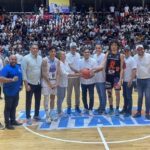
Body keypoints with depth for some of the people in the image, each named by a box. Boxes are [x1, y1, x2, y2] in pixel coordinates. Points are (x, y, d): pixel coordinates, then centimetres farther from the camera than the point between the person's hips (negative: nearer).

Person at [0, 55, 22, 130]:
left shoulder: (18, 67, 9)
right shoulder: (6, 68, -15)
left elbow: (21, 77, 23)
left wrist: (20, 85, 11)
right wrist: (12, 80, -34)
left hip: (16, 91, 7)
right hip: (9, 92, -7)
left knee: (14, 107, 18)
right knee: (8, 107, 3)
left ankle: (13, 120, 31)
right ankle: (7, 123, 12)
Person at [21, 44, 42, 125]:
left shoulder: (40, 58, 3)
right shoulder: (26, 58, -11)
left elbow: (42, 70, 9)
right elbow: (23, 72, -12)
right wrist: (26, 84, -14)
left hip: (38, 83, 5)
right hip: (30, 84, -4)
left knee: (38, 100, 14)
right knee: (28, 101, 6)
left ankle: (36, 115, 30)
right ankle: (28, 117, 18)